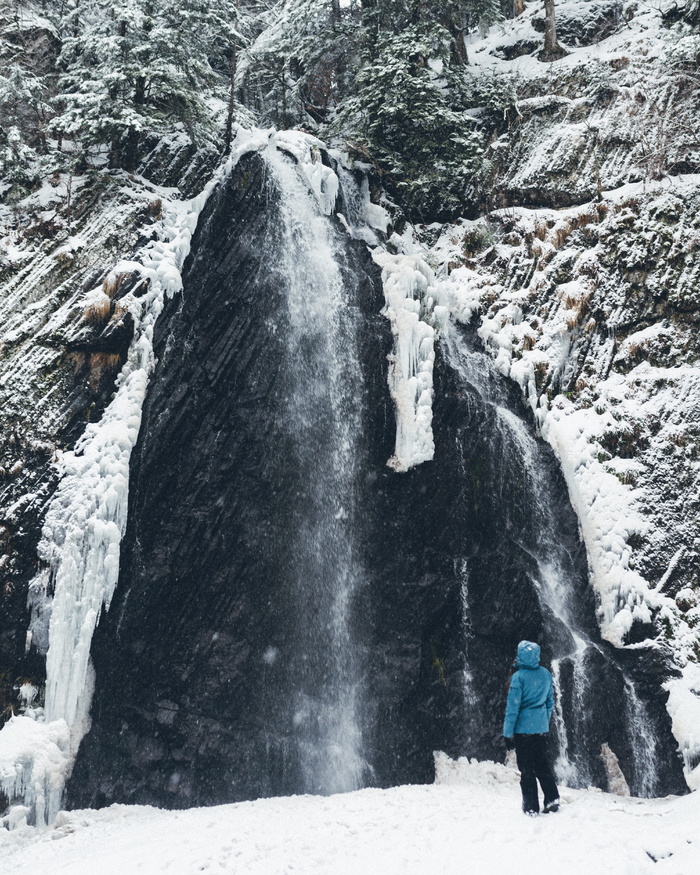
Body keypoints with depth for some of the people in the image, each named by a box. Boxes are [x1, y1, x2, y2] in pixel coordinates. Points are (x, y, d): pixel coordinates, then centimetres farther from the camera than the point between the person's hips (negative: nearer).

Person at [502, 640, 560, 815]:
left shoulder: (518, 677, -17)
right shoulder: (545, 674, 1)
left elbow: (512, 707, -14)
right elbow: (550, 701, 12)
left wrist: (507, 733, -8)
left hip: (523, 728, -5)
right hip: (542, 728, 5)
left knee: (526, 768, 4)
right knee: (542, 764, 18)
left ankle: (531, 807, 8)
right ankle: (552, 799, 15)